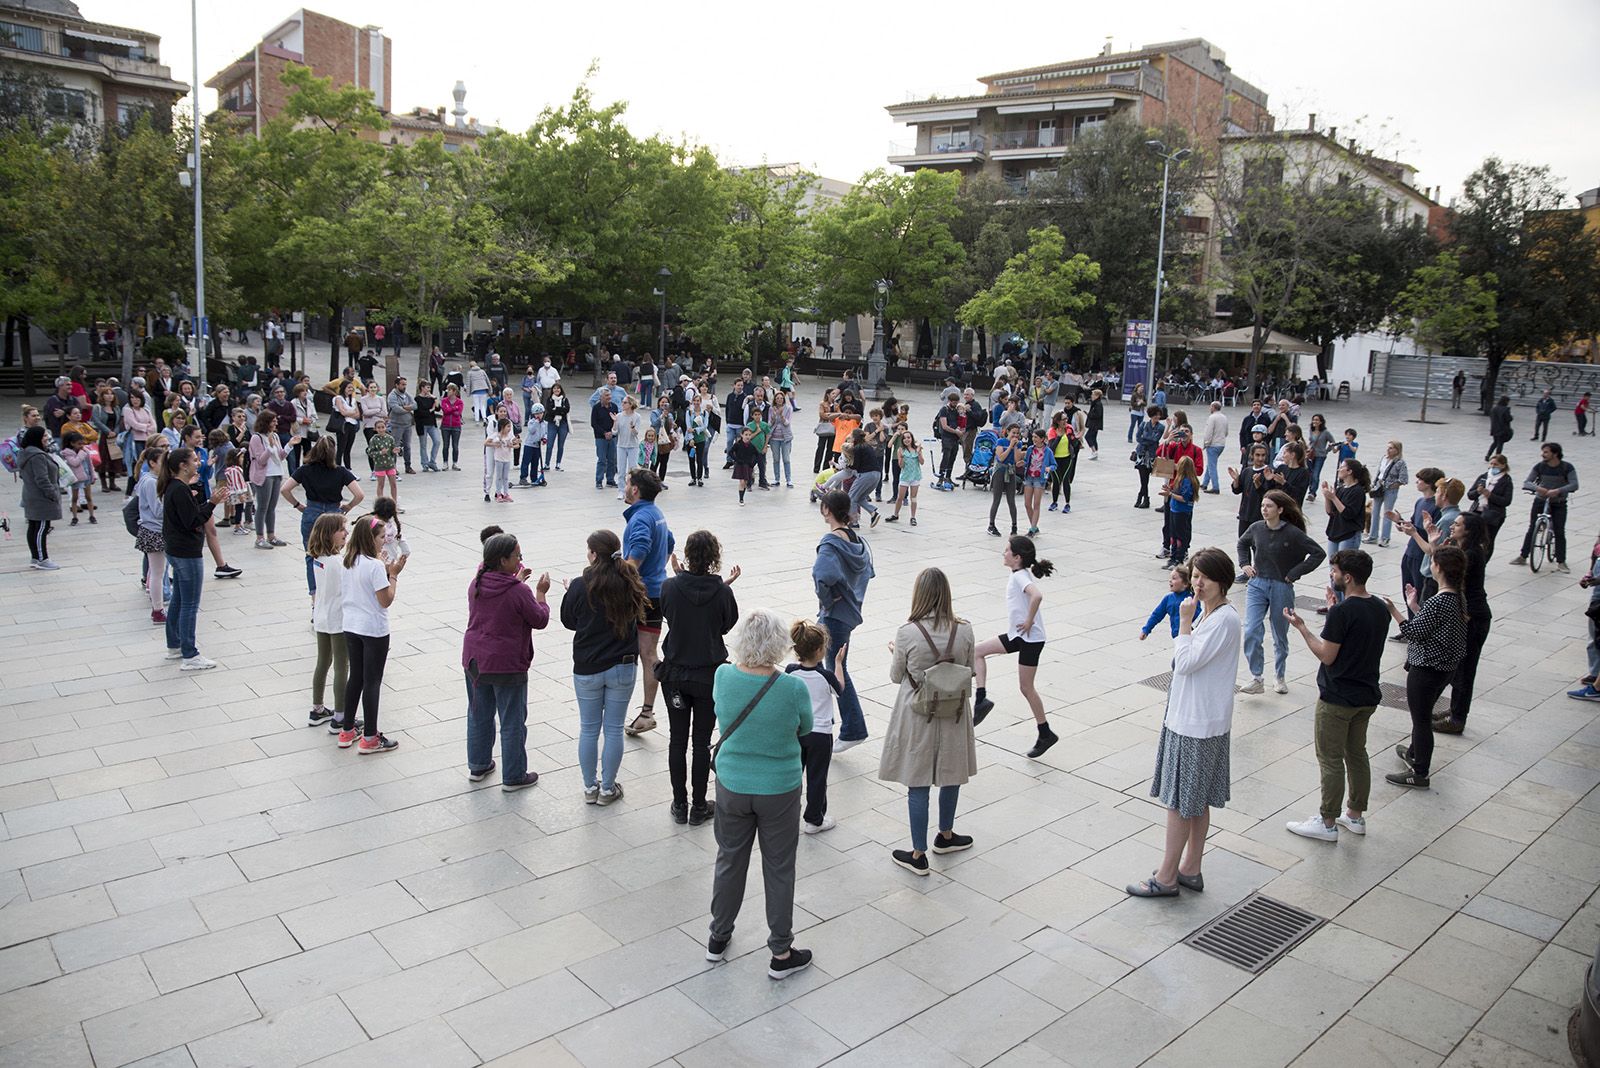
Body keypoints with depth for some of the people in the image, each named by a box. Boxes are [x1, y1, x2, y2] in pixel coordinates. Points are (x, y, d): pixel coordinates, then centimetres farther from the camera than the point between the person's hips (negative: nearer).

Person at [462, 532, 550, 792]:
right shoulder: (519, 592, -21)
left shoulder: (476, 584, -2)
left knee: (479, 715, 21)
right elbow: (540, 620, -8)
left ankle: (478, 766, 35)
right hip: (507, 666, -6)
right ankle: (513, 777, 15)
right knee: (512, 722, 7)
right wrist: (540, 593, 3)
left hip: (474, 661, 6)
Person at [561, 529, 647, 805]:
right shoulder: (630, 583, -8)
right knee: (614, 729, 11)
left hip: (587, 668, -1)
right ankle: (607, 789, 20)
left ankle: (590, 787, 23)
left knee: (588, 729, 13)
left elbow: (569, 622, 2)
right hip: (623, 667, 1)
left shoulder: (580, 586, -14)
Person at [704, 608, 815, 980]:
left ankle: (718, 938, 38)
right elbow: (805, 730, -5)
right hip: (779, 791, -3)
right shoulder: (793, 689, -23)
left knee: (730, 861, 21)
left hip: (732, 786, 3)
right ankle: (781, 954, 26)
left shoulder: (723, 676, -15)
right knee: (779, 869, 13)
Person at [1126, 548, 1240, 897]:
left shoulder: (1224, 619, -21)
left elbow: (1185, 662, -24)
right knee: (1196, 801, 17)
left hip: (1198, 724, -10)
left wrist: (1185, 621, -18)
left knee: (1180, 800, -1)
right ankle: (1190, 869, 27)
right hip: (1188, 718, 10)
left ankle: (1166, 877, 9)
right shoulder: (1209, 613, 10)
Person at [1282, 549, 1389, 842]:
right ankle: (1356, 815, 30)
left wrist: (1301, 627, -11)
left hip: (1337, 699, -8)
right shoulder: (1380, 609, 2)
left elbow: (1327, 656, -19)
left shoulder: (1342, 612, -23)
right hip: (1367, 695, 8)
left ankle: (1328, 823, 10)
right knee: (1357, 754, 19)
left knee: (1331, 760, 2)